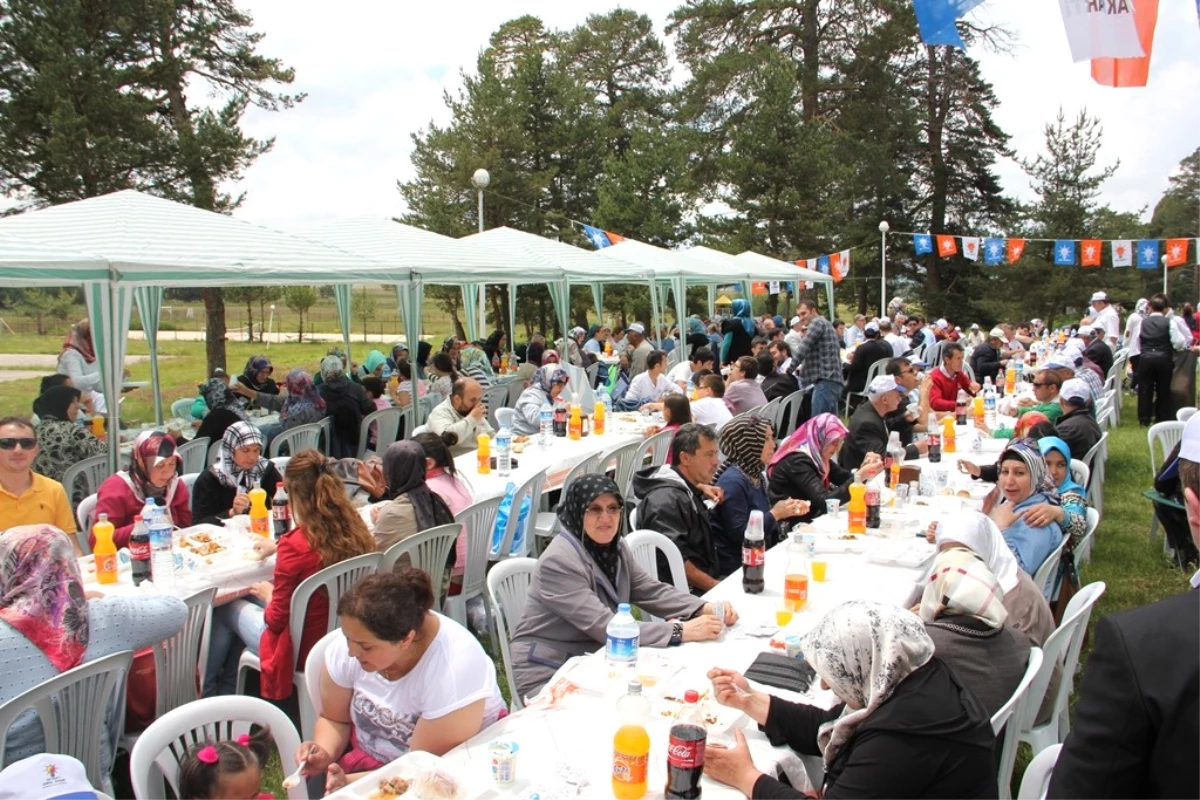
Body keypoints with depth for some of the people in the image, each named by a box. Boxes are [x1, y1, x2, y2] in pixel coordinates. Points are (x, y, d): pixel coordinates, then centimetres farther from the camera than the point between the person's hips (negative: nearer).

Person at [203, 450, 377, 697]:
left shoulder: (296, 543, -28)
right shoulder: (355, 530, -10)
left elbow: (276, 619, -17)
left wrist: (268, 594, 3)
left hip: (302, 652, -6)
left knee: (226, 608, 19)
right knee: (251, 598, 26)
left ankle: (208, 693, 40)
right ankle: (226, 685, 41)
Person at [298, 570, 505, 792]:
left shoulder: (453, 672, -31)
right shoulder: (355, 639, -16)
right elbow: (334, 719, 0)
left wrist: (353, 782, -30)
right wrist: (324, 754, -17)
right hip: (367, 760, 4)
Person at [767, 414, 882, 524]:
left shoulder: (817, 456, 5)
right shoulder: (797, 462, -22)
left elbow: (845, 479, 9)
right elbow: (824, 502, -28)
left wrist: (864, 467, -10)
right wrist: (859, 476, -31)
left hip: (808, 521, 8)